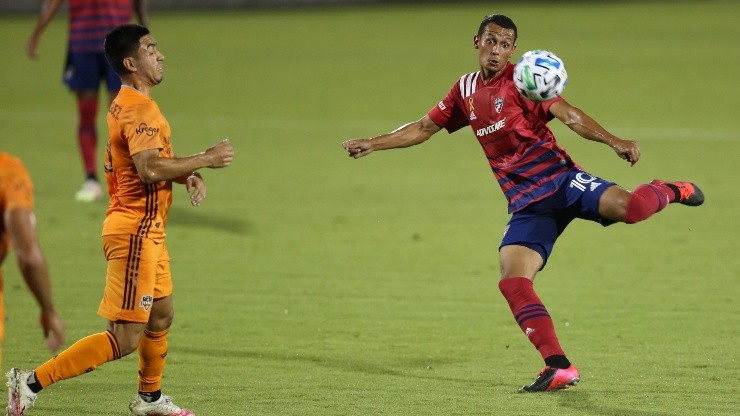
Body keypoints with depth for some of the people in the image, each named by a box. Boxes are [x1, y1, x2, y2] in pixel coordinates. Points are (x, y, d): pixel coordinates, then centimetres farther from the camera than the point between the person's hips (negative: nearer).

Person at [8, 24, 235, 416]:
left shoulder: (125, 104, 14)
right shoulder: (138, 108, -19)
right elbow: (149, 168, -32)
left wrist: (189, 175, 4)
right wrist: (204, 160, -21)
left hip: (146, 232, 11)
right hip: (135, 232, -11)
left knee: (162, 314, 24)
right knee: (125, 337, -9)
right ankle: (32, 382, -10)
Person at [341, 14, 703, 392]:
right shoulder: (465, 91, 16)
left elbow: (570, 116, -10)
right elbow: (424, 128, 27)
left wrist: (613, 141, -23)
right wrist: (372, 144, 22)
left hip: (557, 179, -4)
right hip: (526, 203, 4)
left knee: (627, 207, -30)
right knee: (512, 281, -16)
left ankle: (668, 192, 7)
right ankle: (559, 368, -13)